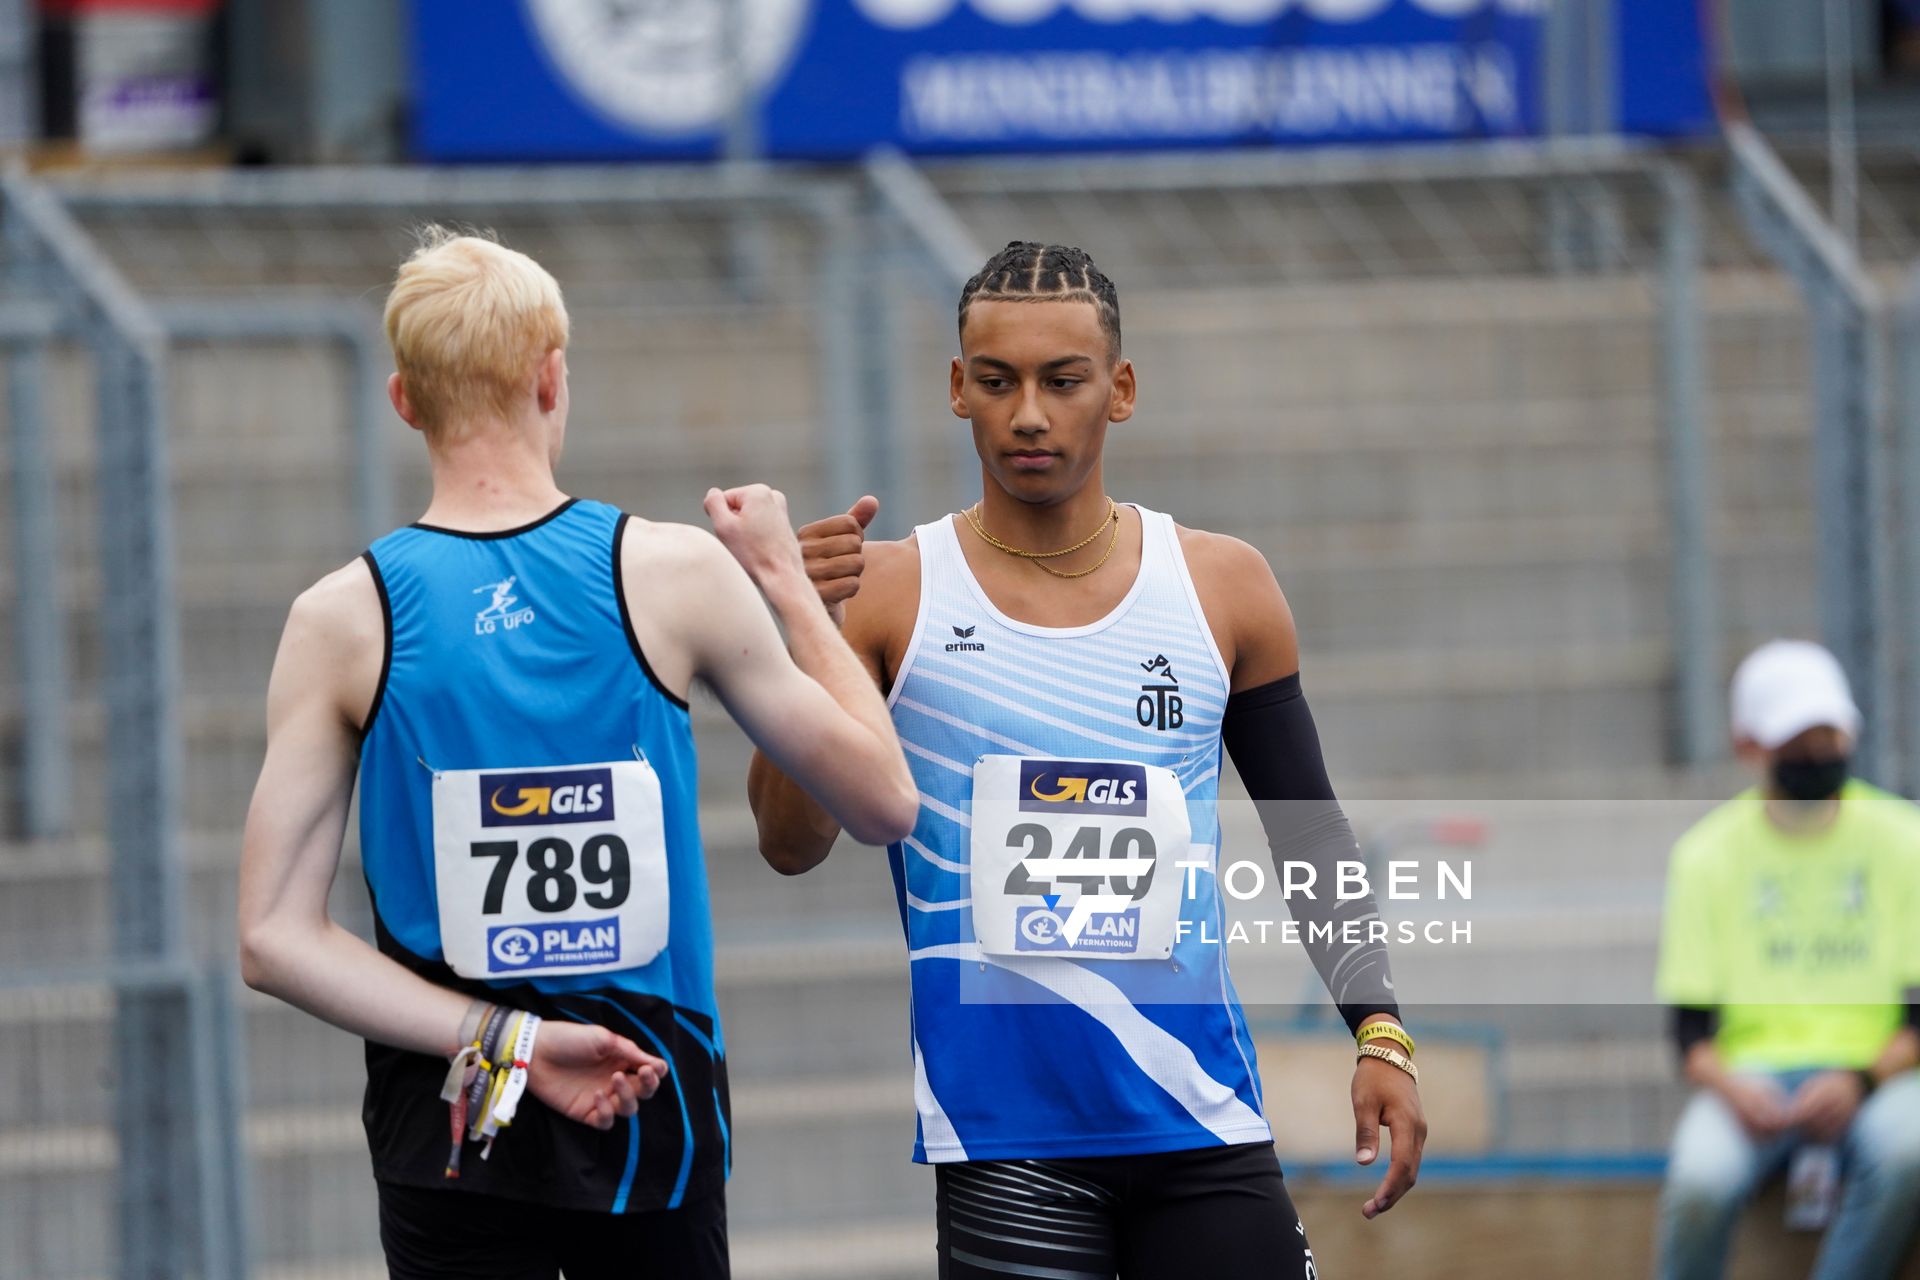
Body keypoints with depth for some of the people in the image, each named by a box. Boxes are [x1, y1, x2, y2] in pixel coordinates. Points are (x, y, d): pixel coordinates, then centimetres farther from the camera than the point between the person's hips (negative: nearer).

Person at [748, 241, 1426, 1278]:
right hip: (1007, 1141, -2)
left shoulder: (1221, 588, 6)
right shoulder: (889, 597, -1)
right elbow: (792, 844, -8)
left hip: (1202, 1121, 2)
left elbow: (1308, 831, 14)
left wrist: (1380, 1034, 4)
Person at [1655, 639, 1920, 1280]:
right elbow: (1690, 1027, 3)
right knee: (1700, 1180, -33)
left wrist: (1862, 1079, -17)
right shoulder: (1708, 853, 6)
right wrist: (1730, 1087, -19)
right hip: (1754, 1073, 0)